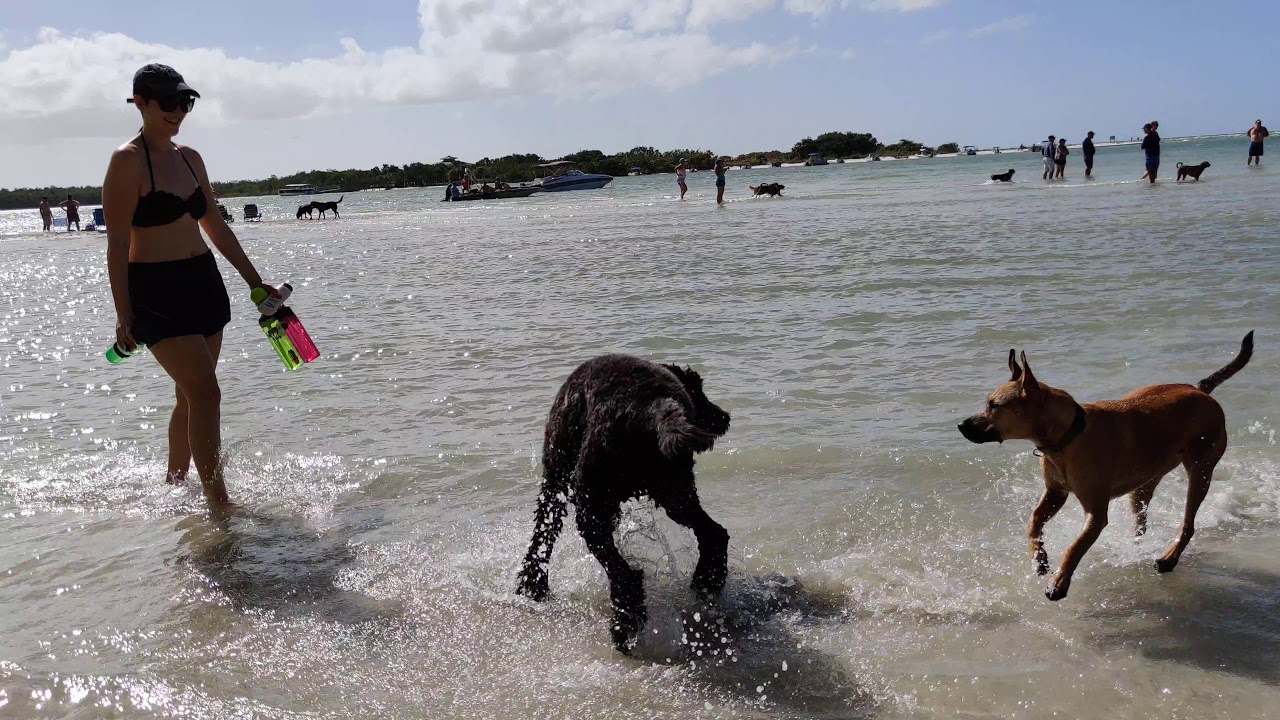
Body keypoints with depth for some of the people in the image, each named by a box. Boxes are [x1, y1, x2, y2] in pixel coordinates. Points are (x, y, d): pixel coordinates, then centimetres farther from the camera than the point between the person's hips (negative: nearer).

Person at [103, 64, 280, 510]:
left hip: (204, 282, 7)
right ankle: (218, 503, -10)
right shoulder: (127, 161, -9)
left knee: (191, 395, 14)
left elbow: (216, 227, 18)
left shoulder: (190, 158, 12)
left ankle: (174, 485, 31)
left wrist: (255, 281, 18)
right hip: (155, 290, -7)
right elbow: (117, 244, -12)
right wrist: (124, 315, -15)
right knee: (205, 392, -14)